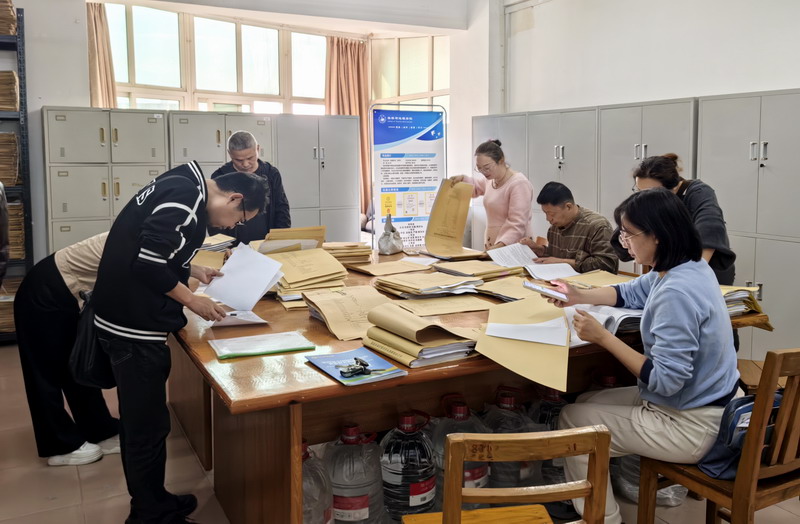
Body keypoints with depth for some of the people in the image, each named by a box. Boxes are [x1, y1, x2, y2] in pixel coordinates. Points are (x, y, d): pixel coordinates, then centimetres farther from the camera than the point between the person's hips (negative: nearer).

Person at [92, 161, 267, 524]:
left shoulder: (183, 187, 12)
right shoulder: (186, 195, -20)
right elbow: (147, 262, -24)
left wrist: (194, 272, 15)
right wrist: (193, 301, -12)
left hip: (131, 321, 10)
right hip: (133, 326, -10)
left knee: (141, 422, 20)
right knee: (148, 426, 3)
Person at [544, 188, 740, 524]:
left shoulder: (676, 292, -30)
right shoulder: (689, 266, 1)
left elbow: (665, 380, -29)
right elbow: (632, 293, 19)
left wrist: (603, 338, -24)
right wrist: (579, 296, 7)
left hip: (691, 424, -10)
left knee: (572, 420, 1)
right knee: (587, 403, 19)